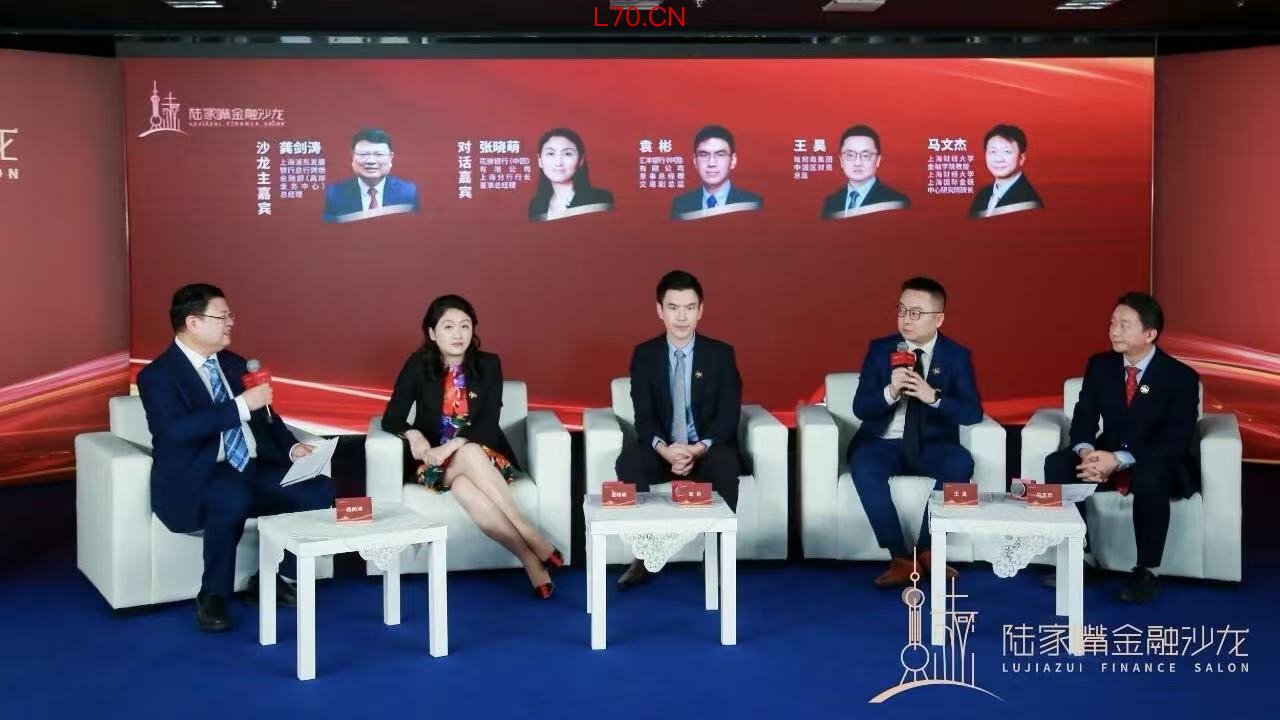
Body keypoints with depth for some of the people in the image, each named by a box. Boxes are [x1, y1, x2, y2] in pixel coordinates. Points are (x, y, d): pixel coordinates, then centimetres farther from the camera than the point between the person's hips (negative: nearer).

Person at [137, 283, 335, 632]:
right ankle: (212, 596, -17)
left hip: (253, 470, 7)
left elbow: (263, 417, 20)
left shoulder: (234, 363, 15)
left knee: (320, 490, -15)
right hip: (197, 479, -7)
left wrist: (292, 447, 1)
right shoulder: (157, 375, -7)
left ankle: (274, 576, 4)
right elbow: (177, 429, -24)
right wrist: (241, 404, -26)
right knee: (233, 498, -40)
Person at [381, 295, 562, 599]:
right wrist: (414, 435, -24)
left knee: (463, 486, -36)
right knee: (470, 454, -35)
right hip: (435, 464, 0)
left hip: (485, 456, 0)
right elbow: (391, 418, -2)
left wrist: (452, 446, -26)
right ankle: (530, 547, -37)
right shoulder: (418, 366, -2)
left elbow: (489, 425, -9)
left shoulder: (488, 365, -2)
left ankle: (531, 561, -35)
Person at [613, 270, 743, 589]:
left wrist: (698, 449, -27)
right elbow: (643, 417, -7)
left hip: (708, 450, -1)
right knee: (629, 462, -30)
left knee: (726, 466, -35)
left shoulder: (721, 353, -2)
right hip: (662, 451, 1)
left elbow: (729, 415, -8)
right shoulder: (644, 355, 0)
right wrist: (665, 449, -29)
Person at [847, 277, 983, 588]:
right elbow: (860, 408, -4)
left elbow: (973, 413, -8)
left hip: (932, 445, 0)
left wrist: (933, 397, -26)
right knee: (863, 466, -33)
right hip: (884, 443, 0)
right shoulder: (880, 349, 1)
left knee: (961, 464, -31)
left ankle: (926, 549, -14)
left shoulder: (956, 355, 0)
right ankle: (901, 558, -24)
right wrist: (890, 391, -25)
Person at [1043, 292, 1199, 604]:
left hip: (1158, 467, -4)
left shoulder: (1181, 377, -13)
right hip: (1107, 458, 5)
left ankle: (1146, 571, -23)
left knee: (1150, 478, -39)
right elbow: (1083, 419, 0)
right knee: (1057, 464, -22)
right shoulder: (1100, 365, 0)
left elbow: (1177, 441, -21)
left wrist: (1120, 460, -33)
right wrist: (1086, 451, -25)